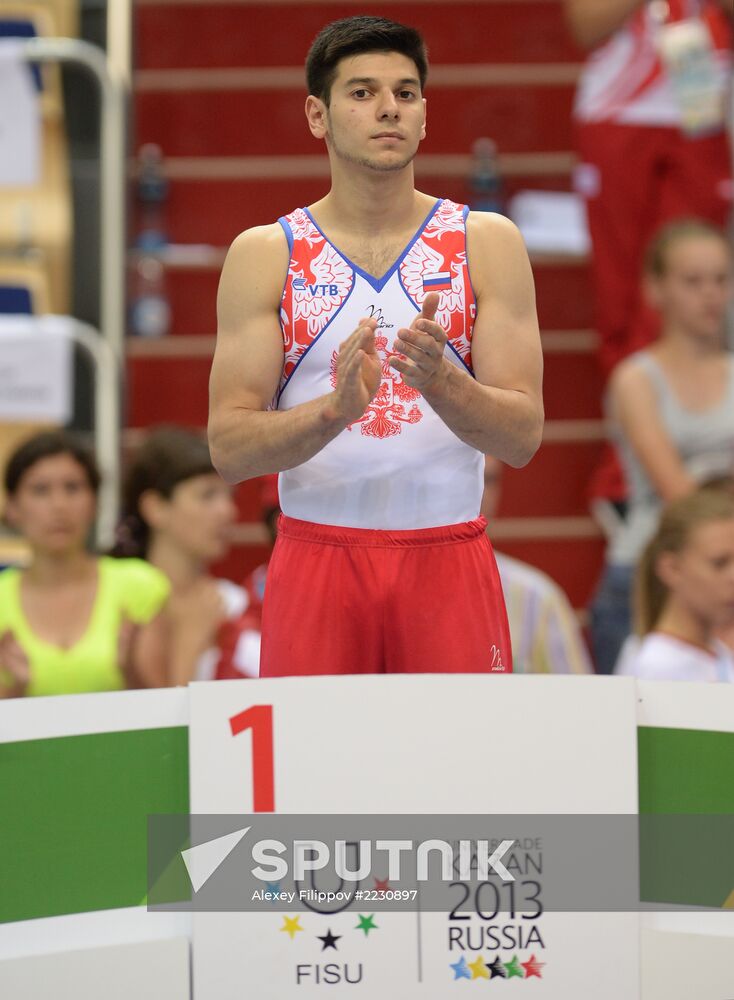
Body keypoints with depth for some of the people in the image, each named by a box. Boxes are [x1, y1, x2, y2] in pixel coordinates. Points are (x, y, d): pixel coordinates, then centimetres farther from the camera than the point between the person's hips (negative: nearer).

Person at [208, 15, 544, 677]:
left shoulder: (488, 244, 4)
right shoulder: (266, 255, 2)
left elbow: (523, 437, -3)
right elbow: (229, 449, -4)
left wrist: (439, 380, -22)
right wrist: (336, 409, -22)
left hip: (448, 562, 1)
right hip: (316, 563, 0)